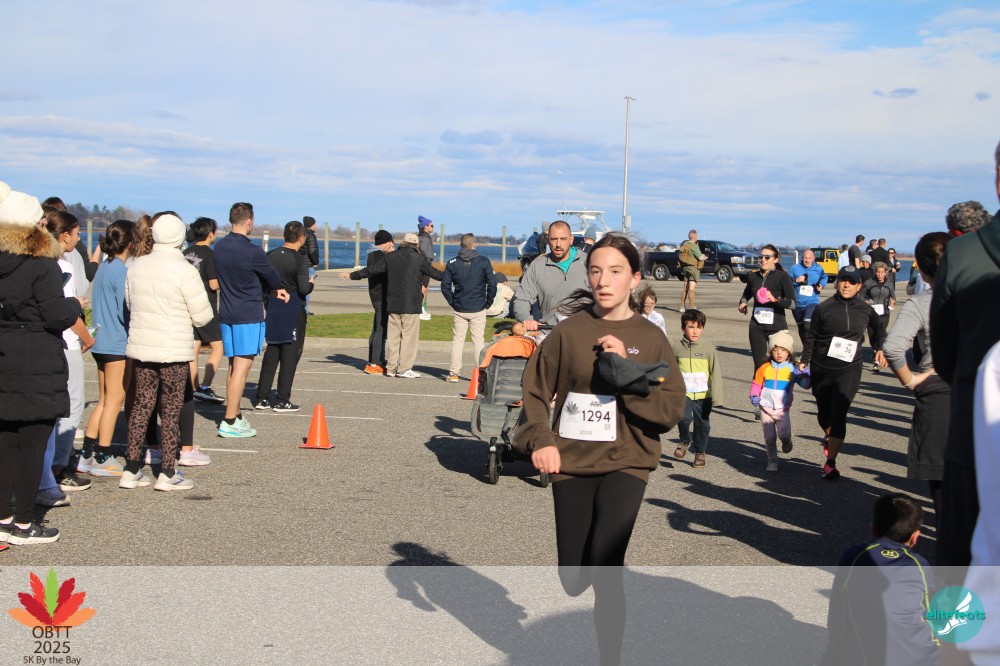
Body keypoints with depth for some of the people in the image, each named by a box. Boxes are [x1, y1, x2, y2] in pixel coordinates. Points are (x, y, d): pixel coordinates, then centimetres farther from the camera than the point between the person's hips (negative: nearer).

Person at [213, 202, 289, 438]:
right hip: (248, 315, -7)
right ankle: (229, 422, -6)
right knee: (242, 367, -5)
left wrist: (272, 290, 15)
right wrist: (275, 289, 22)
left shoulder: (219, 247, 6)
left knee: (233, 366, 14)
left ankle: (236, 415, 20)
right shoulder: (252, 252, -16)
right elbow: (273, 278, -3)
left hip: (226, 313, 7)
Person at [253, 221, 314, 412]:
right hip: (293, 310, -5)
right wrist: (311, 283, 2)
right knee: (290, 354, 3)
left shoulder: (270, 256, 3)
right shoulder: (300, 260, -13)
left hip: (273, 308, 5)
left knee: (271, 352, 14)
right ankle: (282, 401, 3)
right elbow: (303, 289, -18)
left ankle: (261, 398, 15)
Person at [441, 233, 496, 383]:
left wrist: (452, 302, 8)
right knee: (478, 341, 5)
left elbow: (445, 286, 0)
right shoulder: (483, 262, -4)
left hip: (459, 309, 2)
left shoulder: (452, 263, 2)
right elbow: (492, 284, -8)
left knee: (457, 340, 8)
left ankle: (453, 373, 6)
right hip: (478, 309, -1)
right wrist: (488, 302, 3)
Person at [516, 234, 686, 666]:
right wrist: (538, 440, -13)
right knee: (573, 580, 7)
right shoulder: (569, 332, -3)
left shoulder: (651, 339, -2)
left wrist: (628, 376, -18)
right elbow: (535, 391, 2)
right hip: (571, 463, 2)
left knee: (604, 568, -20)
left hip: (625, 462, -1)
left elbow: (671, 411, -8)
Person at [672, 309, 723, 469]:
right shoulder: (677, 348, -1)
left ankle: (700, 452, 30)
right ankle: (685, 441, 6)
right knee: (684, 417, -22)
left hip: (703, 395, 0)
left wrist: (716, 398, -9)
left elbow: (716, 373, -5)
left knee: (702, 424, 9)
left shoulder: (708, 348, -6)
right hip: (683, 393, 0)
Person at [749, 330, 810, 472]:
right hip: (766, 408, 1)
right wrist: (754, 396, -7)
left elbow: (805, 384, -5)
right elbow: (756, 384, 9)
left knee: (784, 434, -15)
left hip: (783, 409, -1)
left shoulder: (792, 369, -2)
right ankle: (772, 461, 19)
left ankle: (786, 441, 21)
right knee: (769, 437, 5)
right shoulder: (765, 368, 0)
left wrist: (805, 376, -25)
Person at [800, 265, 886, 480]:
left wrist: (880, 349, 8)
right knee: (824, 412, 14)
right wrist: (804, 360, 2)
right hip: (821, 369, 1)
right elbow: (811, 337, 3)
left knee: (839, 414, -12)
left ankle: (830, 462, -9)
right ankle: (828, 437, 49)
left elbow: (878, 330, 20)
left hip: (850, 369, -1)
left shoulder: (865, 310, 1)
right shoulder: (824, 308, -4)